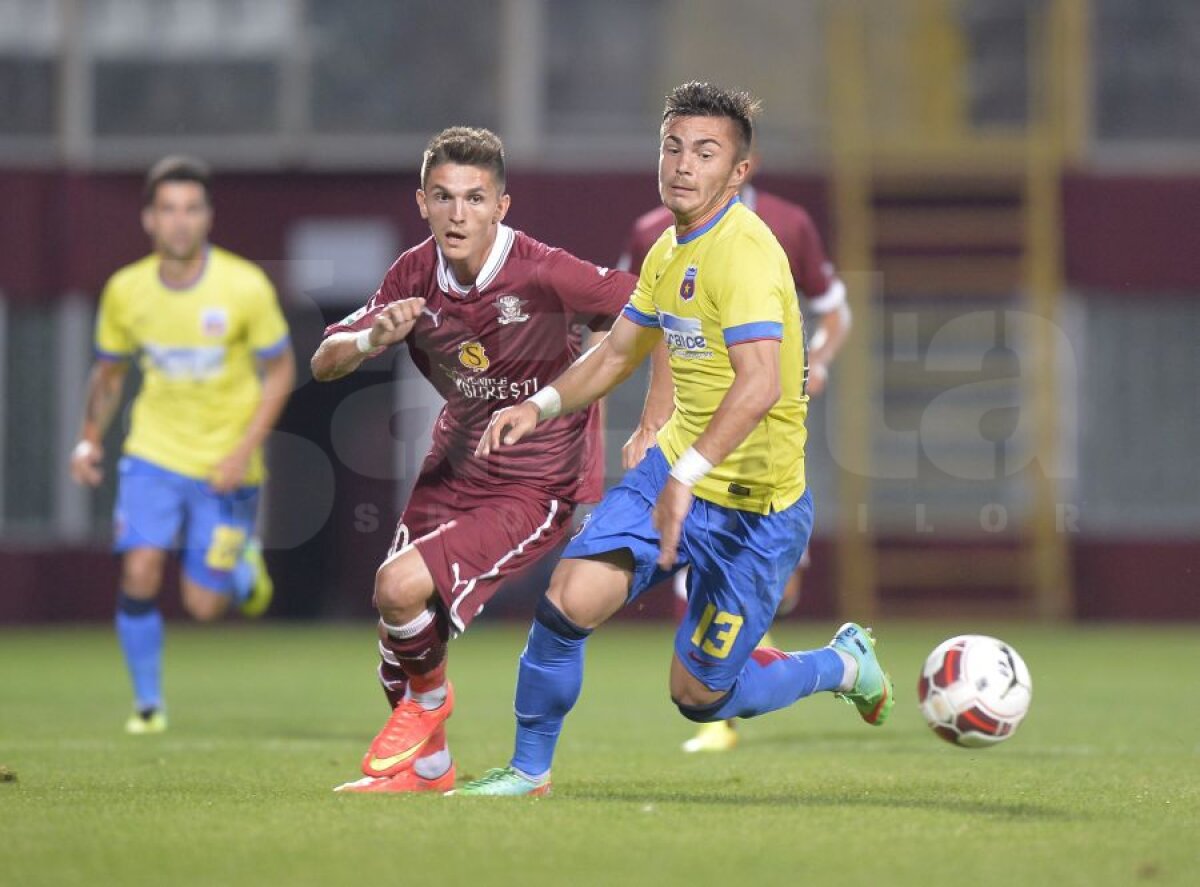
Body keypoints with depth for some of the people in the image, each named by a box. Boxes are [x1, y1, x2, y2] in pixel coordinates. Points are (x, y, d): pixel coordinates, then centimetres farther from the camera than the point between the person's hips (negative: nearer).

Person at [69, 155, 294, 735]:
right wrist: (89, 441, 1)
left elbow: (280, 372, -5)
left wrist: (245, 450, -15)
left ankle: (244, 568, 36)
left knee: (204, 606, -2)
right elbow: (108, 372, 12)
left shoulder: (245, 286, -14)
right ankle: (147, 704, 3)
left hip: (225, 465, -2)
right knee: (139, 573, -16)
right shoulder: (125, 290, -6)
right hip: (153, 453, 2)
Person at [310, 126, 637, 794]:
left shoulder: (544, 274, -24)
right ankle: (426, 766, 35)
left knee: (402, 585, -23)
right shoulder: (415, 276, -8)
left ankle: (427, 696, 10)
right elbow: (324, 364, -6)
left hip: (534, 486, -6)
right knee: (400, 609, 8)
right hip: (456, 464, 6)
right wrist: (371, 339, -28)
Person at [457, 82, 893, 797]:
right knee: (571, 599, -13)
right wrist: (541, 405, 4)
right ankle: (529, 770, 6)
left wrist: (685, 479, -43)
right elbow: (617, 354, 20)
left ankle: (843, 665, 30)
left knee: (698, 697, 3)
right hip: (675, 468, 7)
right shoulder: (669, 251, 6)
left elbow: (759, 384, -36)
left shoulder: (744, 250, -23)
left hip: (753, 506, -7)